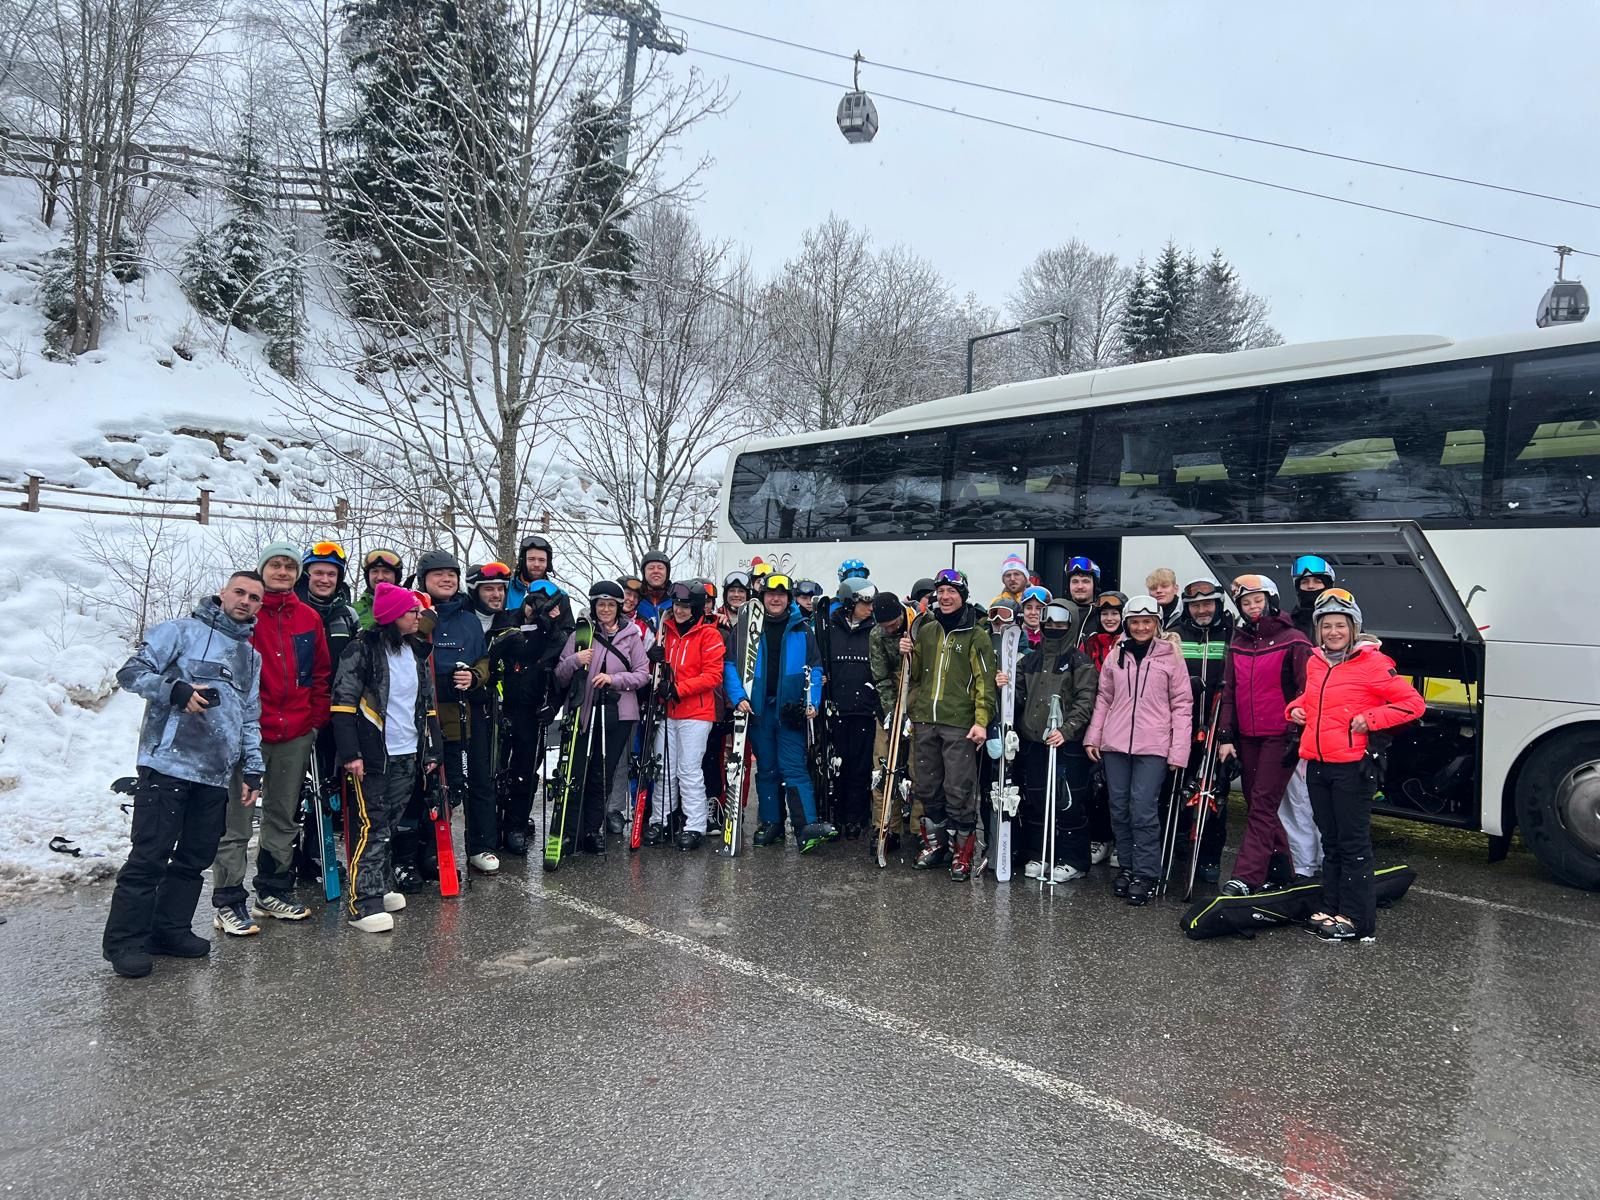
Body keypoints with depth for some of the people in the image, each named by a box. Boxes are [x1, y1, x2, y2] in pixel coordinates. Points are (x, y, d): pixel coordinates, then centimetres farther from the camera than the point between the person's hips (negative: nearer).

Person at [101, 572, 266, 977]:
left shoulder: (251, 655, 19)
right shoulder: (181, 631, 1)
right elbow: (131, 674, -5)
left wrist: (252, 769, 14)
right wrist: (176, 690, -22)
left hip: (216, 775, 6)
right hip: (168, 765, -6)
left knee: (195, 856, 10)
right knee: (149, 856, -4)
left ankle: (170, 929, 22)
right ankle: (124, 941, 7)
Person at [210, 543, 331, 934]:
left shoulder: (309, 619, 9)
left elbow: (321, 674, 15)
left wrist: (316, 718, 7)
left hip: (296, 733, 5)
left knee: (284, 818, 15)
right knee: (237, 821, -1)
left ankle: (273, 892, 27)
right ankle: (228, 902, 9)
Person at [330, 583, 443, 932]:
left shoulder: (417, 652, 12)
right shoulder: (364, 649, -9)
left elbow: (429, 704, 17)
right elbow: (343, 702, -12)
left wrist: (432, 749, 14)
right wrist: (350, 753, -16)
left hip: (407, 755, 7)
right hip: (373, 756, -7)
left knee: (391, 823, 14)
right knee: (371, 826, -8)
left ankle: (381, 887, 26)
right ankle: (363, 903, -6)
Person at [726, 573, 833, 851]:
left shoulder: (802, 630, 4)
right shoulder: (745, 628, 4)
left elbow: (815, 669, 4)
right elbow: (730, 666, 2)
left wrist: (812, 702, -8)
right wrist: (739, 697, -12)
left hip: (791, 711, -1)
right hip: (759, 710, 2)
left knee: (794, 768, -9)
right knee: (766, 770, 10)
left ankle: (807, 827, -15)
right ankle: (771, 824, 19)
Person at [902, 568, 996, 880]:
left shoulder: (976, 634, -2)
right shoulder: (926, 630, 13)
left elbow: (984, 681, -6)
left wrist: (981, 721, -13)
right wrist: (909, 655, 1)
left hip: (959, 723, -5)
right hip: (925, 720, 5)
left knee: (959, 790, -3)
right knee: (927, 787, 12)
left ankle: (962, 851, 9)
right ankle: (935, 843, 26)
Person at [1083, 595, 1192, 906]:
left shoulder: (1170, 656, 1)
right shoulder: (1116, 655, 10)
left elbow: (1182, 705, 0)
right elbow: (1103, 699, 14)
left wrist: (1179, 751, -5)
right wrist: (1092, 737, 7)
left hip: (1152, 747, -3)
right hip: (1115, 745, 4)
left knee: (1143, 809, -7)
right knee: (1119, 808, 8)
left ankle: (1146, 875, 4)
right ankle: (1126, 866, 21)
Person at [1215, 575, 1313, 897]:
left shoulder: (1293, 641, -7)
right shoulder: (1238, 643, 11)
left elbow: (1305, 692, -7)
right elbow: (1229, 692, 12)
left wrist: (1298, 735, -10)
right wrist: (1225, 736, 7)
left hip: (1279, 737, -6)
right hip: (1247, 737, 6)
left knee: (1262, 805, -9)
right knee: (1257, 804, 11)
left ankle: (1246, 877, -12)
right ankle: (1280, 870, 23)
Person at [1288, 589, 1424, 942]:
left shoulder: (1372, 663, -9)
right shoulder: (1315, 664, 12)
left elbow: (1413, 703, -10)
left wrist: (1369, 719, -17)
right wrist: (1296, 708, 11)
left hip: (1352, 766, -7)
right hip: (1317, 765, 7)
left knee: (1354, 843, -1)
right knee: (1330, 842, 15)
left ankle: (1357, 919, 6)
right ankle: (1331, 909, 24)